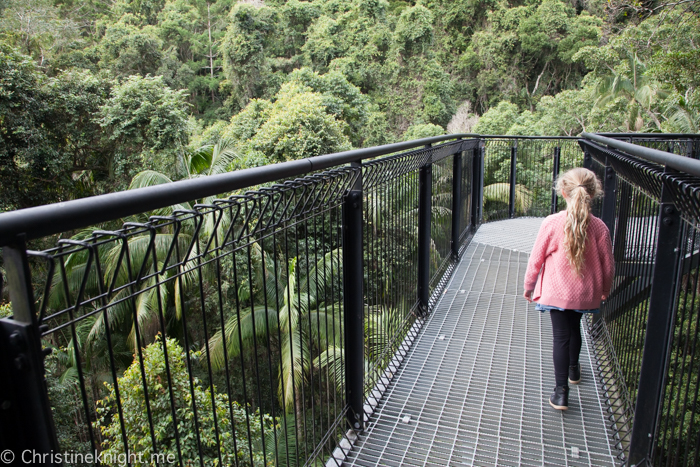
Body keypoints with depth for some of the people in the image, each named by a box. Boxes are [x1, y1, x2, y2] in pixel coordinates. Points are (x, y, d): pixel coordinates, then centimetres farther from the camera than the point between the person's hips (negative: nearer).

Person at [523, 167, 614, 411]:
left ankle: (561, 391, 4)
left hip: (556, 292, -3)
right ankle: (573, 369, 49)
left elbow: (536, 259, -9)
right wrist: (604, 290, 19)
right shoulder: (599, 227, -11)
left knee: (561, 336, 5)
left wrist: (528, 286, 7)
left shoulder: (551, 223, -17)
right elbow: (608, 265, 0)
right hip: (585, 294, 3)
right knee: (574, 327, 26)